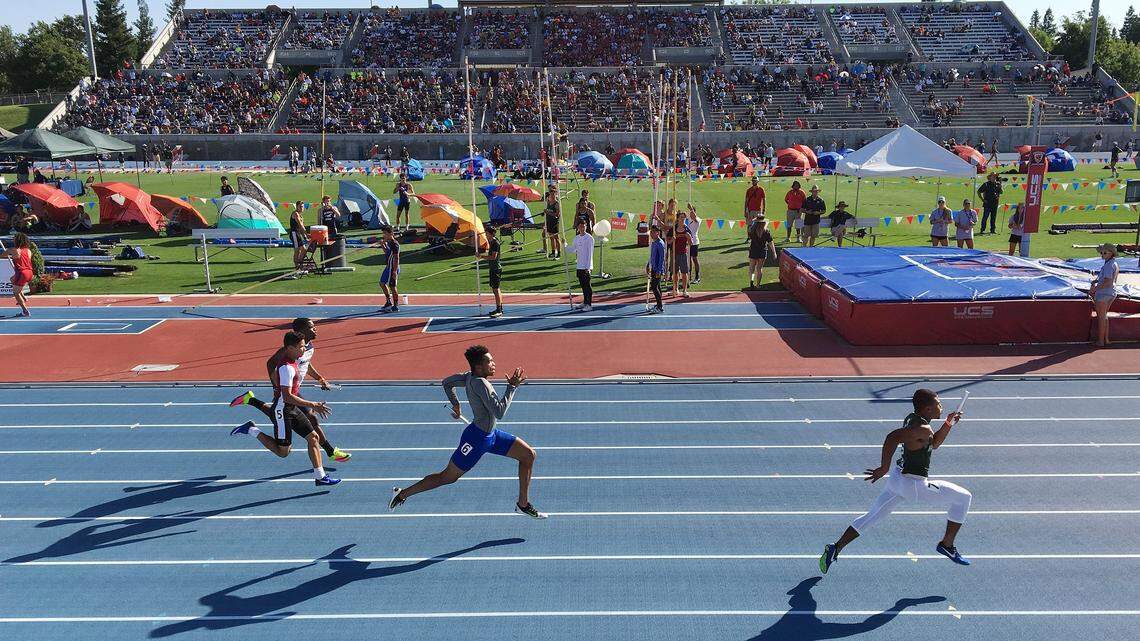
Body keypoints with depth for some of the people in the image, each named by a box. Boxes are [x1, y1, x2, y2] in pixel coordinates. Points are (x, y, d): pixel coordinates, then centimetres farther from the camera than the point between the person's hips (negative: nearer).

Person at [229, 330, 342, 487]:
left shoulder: (291, 361, 6)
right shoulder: (287, 367, -24)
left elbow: (275, 378, 24)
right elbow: (287, 397, -29)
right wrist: (313, 405, -28)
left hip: (293, 409, 10)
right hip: (283, 411, -10)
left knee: (314, 437, 6)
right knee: (283, 452, 1)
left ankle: (320, 477, 10)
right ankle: (251, 430, 11)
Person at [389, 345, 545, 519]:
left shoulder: (470, 377, -1)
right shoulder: (480, 383, -28)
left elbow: (447, 382, 15)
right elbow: (500, 413, -31)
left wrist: (455, 404, 24)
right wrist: (512, 387, -26)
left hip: (491, 435, 10)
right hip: (476, 439, -10)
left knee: (529, 454, 7)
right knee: (447, 477, 4)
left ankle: (523, 504, 16)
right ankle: (403, 493, 22)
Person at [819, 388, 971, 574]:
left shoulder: (913, 419, 6)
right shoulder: (923, 429, -23)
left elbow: (934, 444, 20)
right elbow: (893, 437, -37)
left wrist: (948, 424, 8)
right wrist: (884, 468, -33)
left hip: (899, 477, 9)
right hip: (914, 484, -9)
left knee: (871, 517, 14)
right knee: (963, 497, 9)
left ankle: (835, 548, 10)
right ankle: (947, 545, 16)